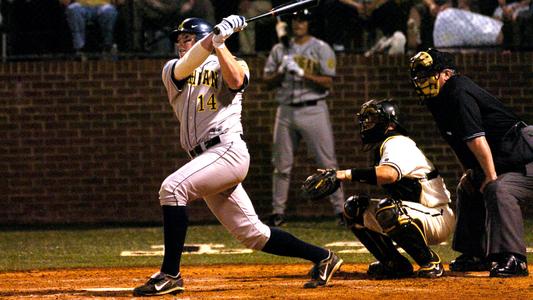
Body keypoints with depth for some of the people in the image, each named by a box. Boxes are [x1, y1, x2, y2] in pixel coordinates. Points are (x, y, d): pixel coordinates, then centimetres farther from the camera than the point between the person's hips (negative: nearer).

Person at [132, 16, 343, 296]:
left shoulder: (232, 64, 8)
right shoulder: (171, 70, 18)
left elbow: (235, 81, -16)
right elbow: (185, 67, -6)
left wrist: (219, 43, -15)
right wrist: (213, 35, -17)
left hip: (228, 150, -6)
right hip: (204, 157, 6)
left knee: (172, 187, -26)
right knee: (253, 234, 6)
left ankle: (170, 274, -26)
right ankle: (322, 258, 18)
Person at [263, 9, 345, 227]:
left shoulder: (321, 49, 0)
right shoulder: (280, 50, 12)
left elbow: (328, 82, -8)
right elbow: (267, 80, 10)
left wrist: (301, 73, -18)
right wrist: (281, 71, -9)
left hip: (313, 110, -4)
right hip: (286, 111, 4)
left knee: (327, 163, -6)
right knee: (281, 164, 6)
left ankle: (340, 208, -3)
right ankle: (278, 212, 12)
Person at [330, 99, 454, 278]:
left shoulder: (397, 143, -19)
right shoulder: (383, 146, 13)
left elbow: (389, 174, -39)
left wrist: (348, 174, -39)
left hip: (439, 218, -10)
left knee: (387, 209, -37)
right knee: (354, 208, 7)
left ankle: (431, 263, -20)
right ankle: (395, 264, 8)